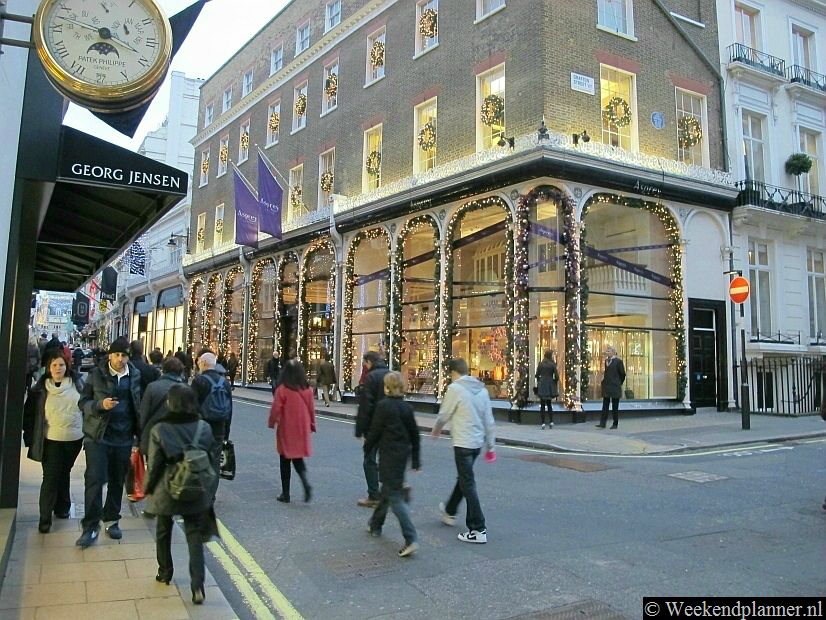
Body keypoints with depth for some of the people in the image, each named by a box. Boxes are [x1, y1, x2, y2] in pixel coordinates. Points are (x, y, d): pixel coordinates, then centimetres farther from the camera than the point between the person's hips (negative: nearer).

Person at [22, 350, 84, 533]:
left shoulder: (76, 384, -1)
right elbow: (31, 414, -1)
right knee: (50, 477, -4)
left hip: (74, 439, 2)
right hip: (51, 440, -2)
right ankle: (45, 517, 3)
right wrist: (30, 437, -2)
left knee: (64, 473, 17)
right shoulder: (41, 388, -6)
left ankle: (62, 507, 32)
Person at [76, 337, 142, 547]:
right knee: (95, 480, -7)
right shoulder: (96, 374, -2)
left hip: (124, 437, 3)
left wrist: (140, 433, 4)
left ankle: (112, 520, 27)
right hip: (98, 436, -2)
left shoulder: (135, 375, 4)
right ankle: (91, 526, 3)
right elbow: (83, 402, 0)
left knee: (117, 482, 12)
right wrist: (100, 405, -20)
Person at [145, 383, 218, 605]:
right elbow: (213, 462, -2)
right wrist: (210, 492, 10)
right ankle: (197, 585, -3)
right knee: (194, 536, 8)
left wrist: (149, 489, 7)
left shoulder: (159, 430, -15)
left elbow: (154, 465, -10)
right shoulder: (204, 428, -9)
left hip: (166, 493, -1)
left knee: (163, 532, 23)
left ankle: (165, 572, 40)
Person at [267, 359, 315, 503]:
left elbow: (276, 409, -11)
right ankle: (306, 484, -7)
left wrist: (271, 423, 7)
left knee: (285, 461, 11)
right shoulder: (307, 389, -3)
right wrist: (312, 424, 18)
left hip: (286, 430, -4)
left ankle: (285, 494, 16)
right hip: (302, 429, 4)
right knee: (298, 459, 17)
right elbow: (312, 408, 5)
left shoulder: (282, 389, -15)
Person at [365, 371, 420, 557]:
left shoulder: (383, 406, -13)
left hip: (389, 456, -7)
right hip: (403, 455, 7)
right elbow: (415, 434, 9)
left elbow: (375, 431, -10)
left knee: (395, 497, -6)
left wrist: (367, 447, 9)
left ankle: (411, 540, -14)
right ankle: (376, 524, 42)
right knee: (387, 490, 23)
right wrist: (415, 460, 16)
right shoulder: (407, 407, 4)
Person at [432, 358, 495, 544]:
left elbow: (444, 415, -6)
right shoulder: (481, 389, 8)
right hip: (477, 442, 8)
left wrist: (436, 430, 14)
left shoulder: (455, 388, -13)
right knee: (463, 478, 24)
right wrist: (491, 443, 16)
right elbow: (488, 419, 10)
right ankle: (450, 511, 45)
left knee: (468, 484, -3)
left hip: (463, 442, -8)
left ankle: (478, 530, -3)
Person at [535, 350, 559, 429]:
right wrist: (555, 384, 14)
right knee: (549, 404, 16)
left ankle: (543, 423, -2)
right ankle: (551, 421, 10)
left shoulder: (541, 364, -1)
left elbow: (537, 375, 2)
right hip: (550, 385, 0)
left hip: (542, 385, 0)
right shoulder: (553, 365, -4)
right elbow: (556, 376, -5)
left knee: (542, 405, 3)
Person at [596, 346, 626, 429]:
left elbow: (622, 374, -3)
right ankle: (602, 423, 0)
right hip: (606, 386, 6)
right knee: (605, 406, 2)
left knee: (615, 407, 3)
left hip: (615, 387, -6)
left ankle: (615, 424, 11)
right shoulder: (606, 361, 12)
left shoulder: (618, 361, -7)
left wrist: (619, 383, 5)